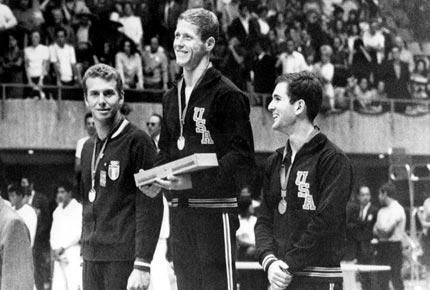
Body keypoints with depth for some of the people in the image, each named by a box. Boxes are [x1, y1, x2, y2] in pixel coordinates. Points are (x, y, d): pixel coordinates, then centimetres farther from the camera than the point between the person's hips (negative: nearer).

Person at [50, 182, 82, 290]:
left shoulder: (78, 208, -4)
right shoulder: (57, 211, 18)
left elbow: (79, 232, -10)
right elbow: (54, 232, 17)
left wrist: (62, 247, -10)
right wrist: (55, 249, 0)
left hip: (73, 254, -7)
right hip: (59, 256, 7)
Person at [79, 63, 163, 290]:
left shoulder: (137, 141, -6)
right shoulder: (88, 148, 15)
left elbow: (150, 207, -12)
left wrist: (142, 265, -18)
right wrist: (84, 257, 15)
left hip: (124, 260, -6)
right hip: (91, 258, 6)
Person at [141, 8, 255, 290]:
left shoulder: (227, 95, -8)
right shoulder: (172, 98, 17)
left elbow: (242, 157, -13)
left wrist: (194, 180, -21)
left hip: (216, 208, -8)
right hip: (180, 209, 8)